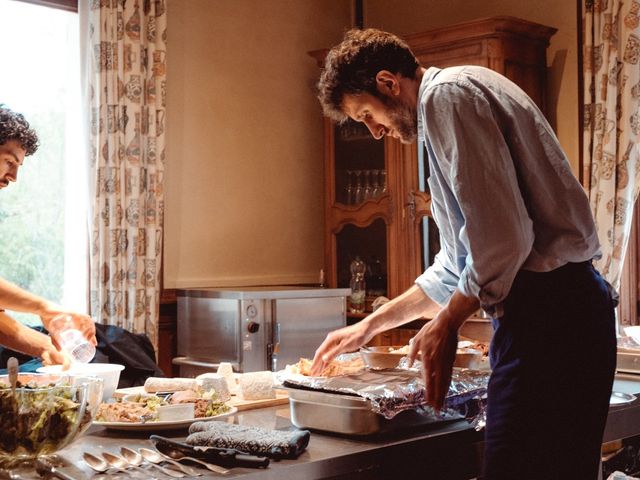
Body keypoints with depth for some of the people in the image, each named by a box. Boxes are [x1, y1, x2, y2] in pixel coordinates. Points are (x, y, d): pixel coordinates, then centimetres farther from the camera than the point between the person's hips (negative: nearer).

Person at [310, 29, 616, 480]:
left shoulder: (448, 93, -7)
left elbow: (502, 236, -19)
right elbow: (457, 265, 30)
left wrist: (446, 324, -6)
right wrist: (371, 325, 31)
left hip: (547, 316, -11)